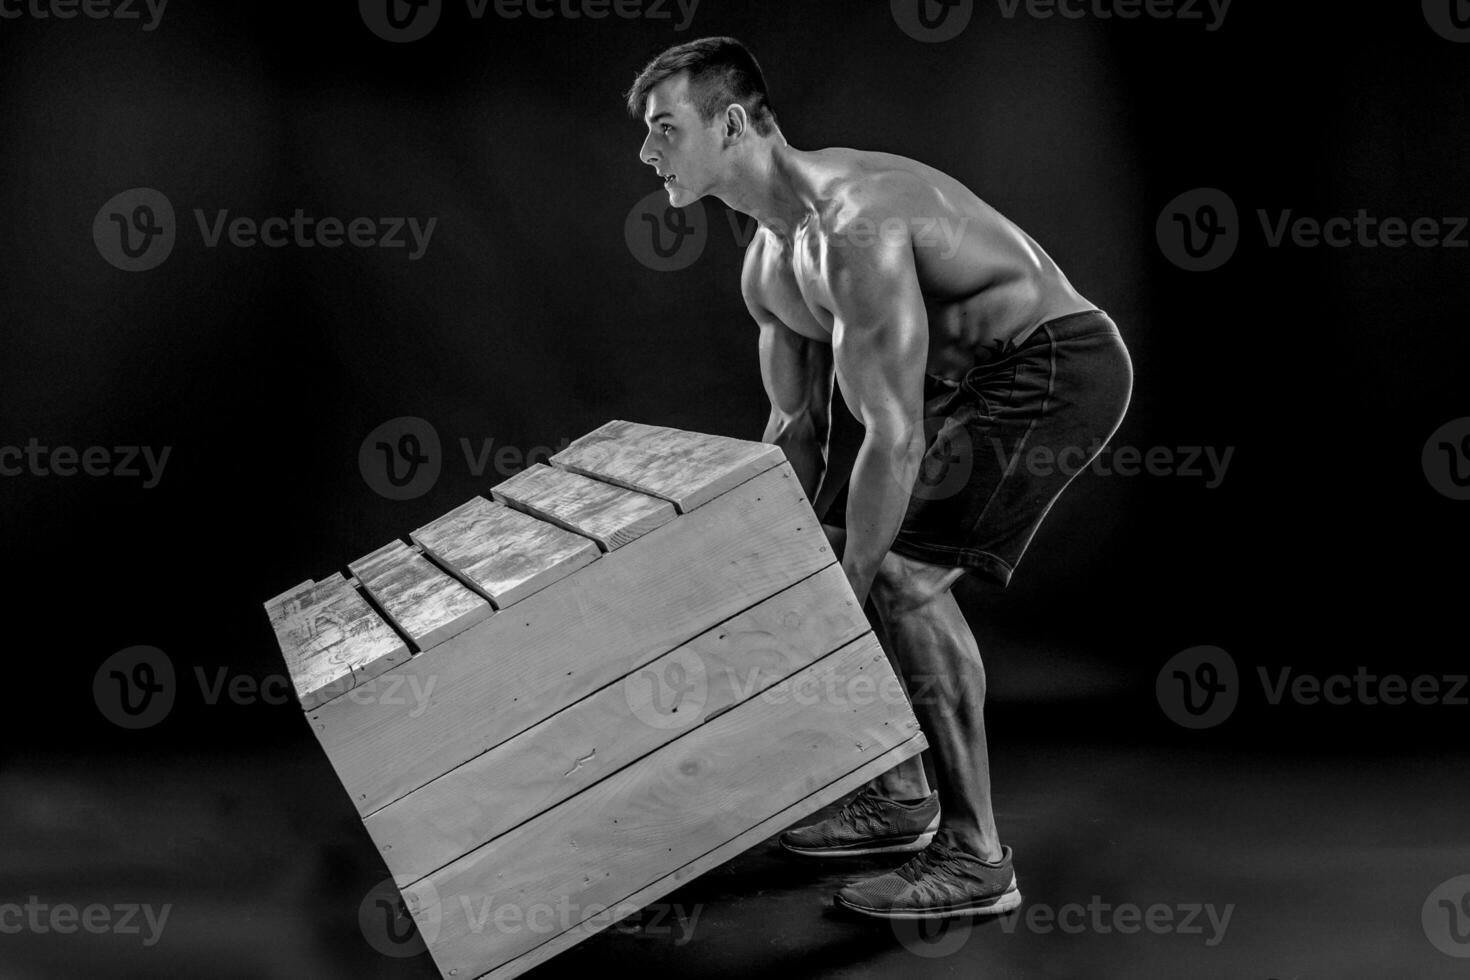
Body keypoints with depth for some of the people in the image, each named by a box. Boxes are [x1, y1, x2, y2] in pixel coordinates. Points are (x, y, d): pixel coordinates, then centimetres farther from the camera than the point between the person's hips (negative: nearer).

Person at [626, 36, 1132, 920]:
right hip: (977, 381, 10)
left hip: (1062, 364, -10)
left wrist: (841, 600, -24)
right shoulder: (769, 262, 5)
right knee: (840, 554, 10)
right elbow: (798, 430, 14)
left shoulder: (854, 225, -28)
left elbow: (894, 439, -29)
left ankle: (977, 859, -11)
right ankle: (902, 798, 24)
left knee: (906, 573, -19)